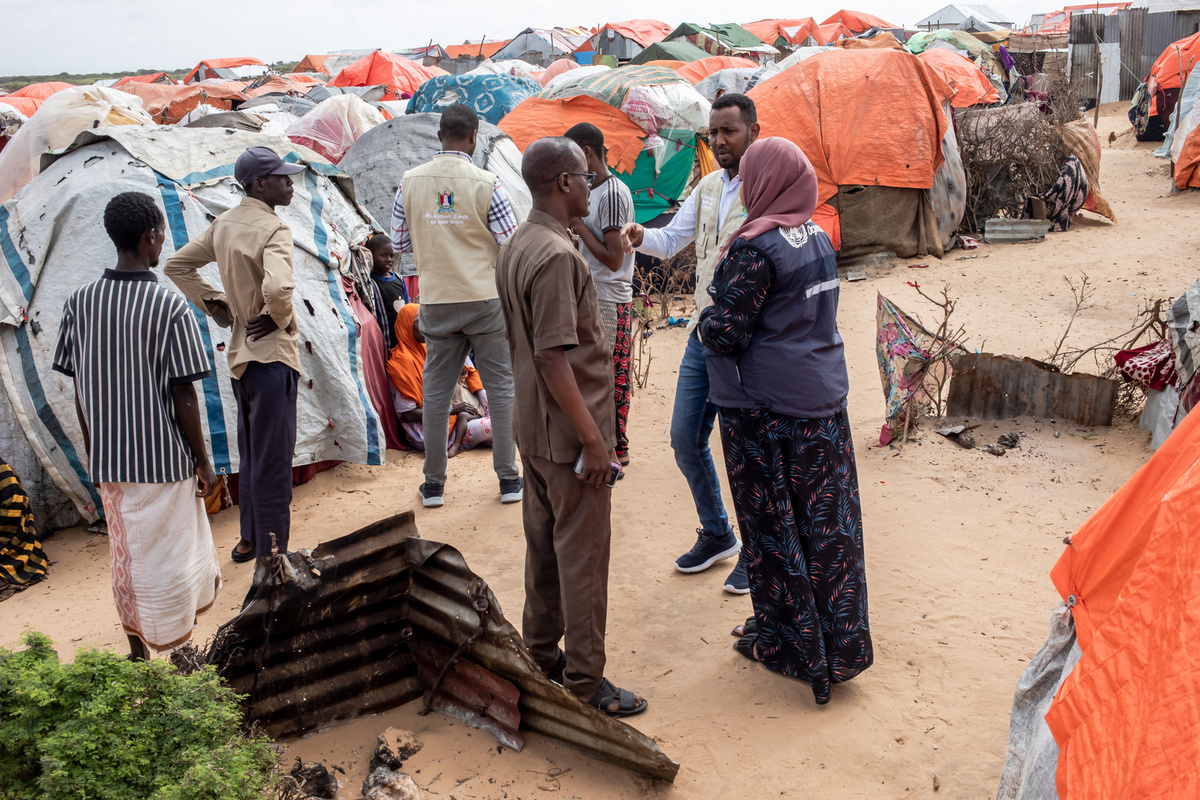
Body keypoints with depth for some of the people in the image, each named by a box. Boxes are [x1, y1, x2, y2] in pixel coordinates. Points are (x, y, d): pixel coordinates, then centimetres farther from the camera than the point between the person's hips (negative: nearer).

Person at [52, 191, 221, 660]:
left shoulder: (79, 303, -2)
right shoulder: (170, 308, -17)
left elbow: (80, 391, 3)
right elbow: (182, 397, -14)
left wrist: (94, 454, 15)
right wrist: (203, 461, -4)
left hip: (108, 461, 5)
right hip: (164, 460, -5)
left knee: (124, 556, 18)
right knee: (169, 558, 8)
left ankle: (137, 654, 33)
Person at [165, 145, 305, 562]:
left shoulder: (224, 224, 8)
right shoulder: (272, 230, -18)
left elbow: (177, 266, 16)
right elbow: (277, 288, -36)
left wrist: (212, 303, 14)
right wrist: (282, 319, -17)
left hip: (240, 353, 9)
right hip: (271, 356, -9)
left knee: (250, 453, 22)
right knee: (273, 460, -2)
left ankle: (251, 539, 35)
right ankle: (272, 556, 5)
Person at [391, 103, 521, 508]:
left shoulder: (410, 181, 0)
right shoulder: (485, 183, -9)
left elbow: (399, 243, 7)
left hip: (436, 302, 3)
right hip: (485, 298, -2)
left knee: (436, 391, 11)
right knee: (500, 387, 8)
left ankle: (433, 483, 17)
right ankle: (509, 479, 13)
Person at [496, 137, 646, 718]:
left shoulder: (515, 246, 8)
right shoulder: (556, 255, -22)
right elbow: (553, 357, -25)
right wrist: (593, 437, -20)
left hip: (534, 427, 10)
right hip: (569, 432, -9)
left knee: (545, 542, 19)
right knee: (582, 554, 1)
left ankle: (541, 655, 33)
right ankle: (584, 682, 14)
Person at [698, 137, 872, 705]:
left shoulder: (754, 248, -19)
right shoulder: (819, 238, 6)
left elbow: (726, 333, -19)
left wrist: (706, 320, 3)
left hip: (765, 407, -7)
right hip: (824, 394, 8)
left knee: (773, 525, 7)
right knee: (826, 517, 13)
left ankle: (788, 643, 22)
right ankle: (840, 643, 25)